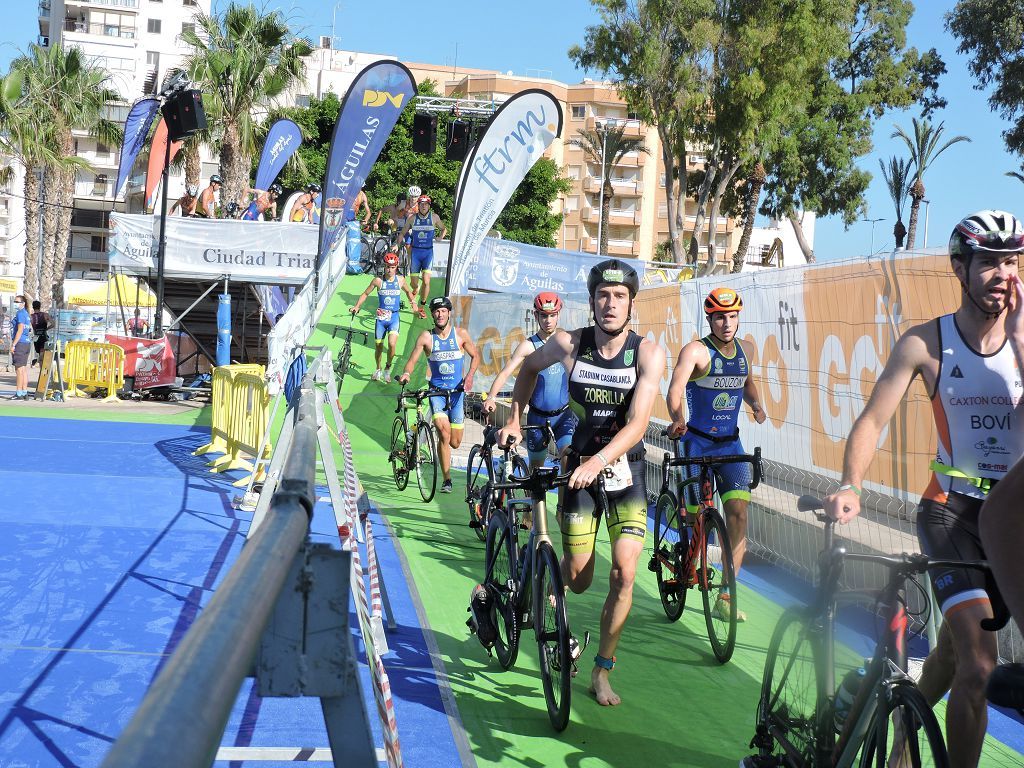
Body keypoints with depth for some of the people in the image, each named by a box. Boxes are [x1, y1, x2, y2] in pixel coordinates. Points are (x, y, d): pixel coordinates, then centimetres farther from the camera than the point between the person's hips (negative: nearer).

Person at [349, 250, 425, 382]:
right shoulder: (378, 281, -5)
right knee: (379, 346, 7)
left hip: (394, 318, 0)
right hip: (381, 318, 0)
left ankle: (388, 369, 4)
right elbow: (365, 294, 7)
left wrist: (414, 304, 11)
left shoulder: (400, 280, 0)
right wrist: (356, 306, -3)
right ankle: (378, 370, 33)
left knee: (392, 344, -19)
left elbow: (409, 292, 20)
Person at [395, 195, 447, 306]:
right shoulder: (412, 218, 2)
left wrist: (440, 238, 1)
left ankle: (423, 304, -3)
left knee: (426, 281, -17)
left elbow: (444, 229, 17)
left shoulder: (434, 217, 1)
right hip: (415, 251, 1)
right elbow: (403, 233, 13)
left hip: (428, 252, -1)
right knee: (414, 285, 2)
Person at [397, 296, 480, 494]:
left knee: (455, 442, 2)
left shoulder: (460, 334, 0)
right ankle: (447, 479, -14)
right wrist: (406, 374, -25)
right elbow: (412, 360, -4)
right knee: (443, 432, -23)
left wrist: (470, 376, -7)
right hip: (437, 390, -1)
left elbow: (475, 356, 10)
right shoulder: (426, 337, -2)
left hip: (458, 391, 1)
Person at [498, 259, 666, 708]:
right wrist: (515, 420, 6)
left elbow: (637, 424, -26)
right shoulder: (568, 344, -11)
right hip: (580, 467, 1)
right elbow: (529, 368, 11)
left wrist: (599, 460, -40)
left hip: (625, 469, -1)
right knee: (577, 579, 1)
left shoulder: (648, 354, -16)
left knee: (623, 574, -10)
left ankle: (602, 673, 8)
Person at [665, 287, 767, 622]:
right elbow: (675, 389, -28)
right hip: (696, 442, -4)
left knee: (738, 512, -9)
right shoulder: (695, 350, -13)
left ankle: (725, 597, -4)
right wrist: (677, 420, -45)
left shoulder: (745, 349, 5)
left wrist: (756, 403, 8)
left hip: (730, 443, 4)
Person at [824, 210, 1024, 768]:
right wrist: (850, 486, -22)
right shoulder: (926, 342, -7)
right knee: (979, 667, -18)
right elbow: (873, 419, -8)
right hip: (952, 509, -3)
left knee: (955, 648, 17)